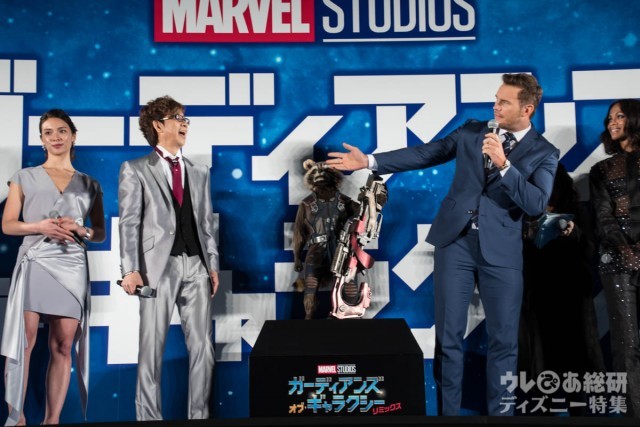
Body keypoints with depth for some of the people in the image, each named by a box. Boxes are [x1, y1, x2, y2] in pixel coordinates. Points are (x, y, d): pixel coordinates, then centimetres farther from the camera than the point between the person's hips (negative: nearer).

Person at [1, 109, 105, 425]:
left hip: (72, 267, 1)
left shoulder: (90, 185, 13)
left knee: (63, 346, 0)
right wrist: (39, 227, -12)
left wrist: (80, 230, -7)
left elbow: (100, 234, 14)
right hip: (33, 263, -1)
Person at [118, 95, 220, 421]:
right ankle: (149, 417, 12)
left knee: (203, 347, 4)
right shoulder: (135, 169, 5)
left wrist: (213, 264, 8)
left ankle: (199, 415, 15)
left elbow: (206, 222, 16)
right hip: (158, 266, -4)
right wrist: (130, 269, -13)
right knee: (152, 349, 1)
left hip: (196, 266, 4)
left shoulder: (199, 172, 19)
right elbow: (129, 222, -3)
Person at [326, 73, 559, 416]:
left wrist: (503, 163, -21)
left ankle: (500, 410, 22)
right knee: (448, 335, 5)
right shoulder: (471, 131, 9)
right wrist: (368, 161, -1)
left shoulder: (544, 153, 2)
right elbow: (423, 155, 6)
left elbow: (537, 204, -12)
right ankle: (447, 410, 17)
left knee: (503, 339, 6)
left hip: (501, 250, -1)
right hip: (455, 241, 2)